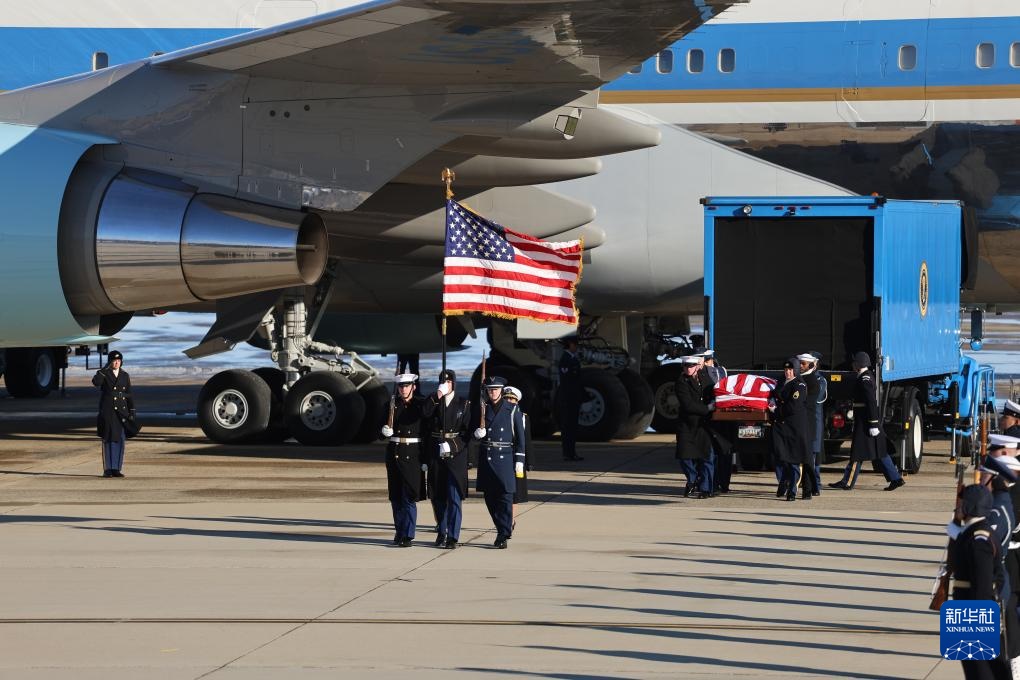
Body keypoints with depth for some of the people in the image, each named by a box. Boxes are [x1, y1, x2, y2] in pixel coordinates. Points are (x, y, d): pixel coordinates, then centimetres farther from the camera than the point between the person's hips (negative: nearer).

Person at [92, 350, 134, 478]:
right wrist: (105, 368, -22)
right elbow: (96, 382, -22)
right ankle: (107, 469, 2)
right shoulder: (104, 374, 0)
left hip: (121, 412, 3)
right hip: (107, 412, -3)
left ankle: (116, 469, 7)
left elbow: (129, 395, 11)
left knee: (120, 440, 1)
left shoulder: (125, 376, 10)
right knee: (108, 440, -2)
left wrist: (132, 411, 5)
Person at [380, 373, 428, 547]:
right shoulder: (392, 405, 8)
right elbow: (384, 427, 10)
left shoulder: (421, 404, 0)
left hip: (413, 454, -3)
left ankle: (407, 535, -7)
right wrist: (385, 430, -10)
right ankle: (399, 531, 20)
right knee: (395, 496, 8)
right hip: (394, 453, 3)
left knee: (410, 496, -8)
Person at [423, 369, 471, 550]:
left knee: (454, 497, -7)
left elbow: (468, 429, -1)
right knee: (438, 496, 9)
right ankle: (442, 532, 23)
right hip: (436, 454, 3)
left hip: (456, 455, -3)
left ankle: (453, 537, -7)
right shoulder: (433, 402, 8)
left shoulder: (464, 404, 3)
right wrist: (436, 397, -21)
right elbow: (425, 414, -14)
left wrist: (455, 447, -12)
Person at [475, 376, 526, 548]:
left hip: (505, 457, -4)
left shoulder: (512, 410, 2)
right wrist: (477, 433, -7)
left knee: (505, 495, -9)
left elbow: (520, 436, 2)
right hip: (486, 456, 4)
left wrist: (519, 460, -3)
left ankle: (504, 535, -9)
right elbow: (474, 433, 18)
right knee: (490, 497, 6)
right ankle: (502, 530, 19)